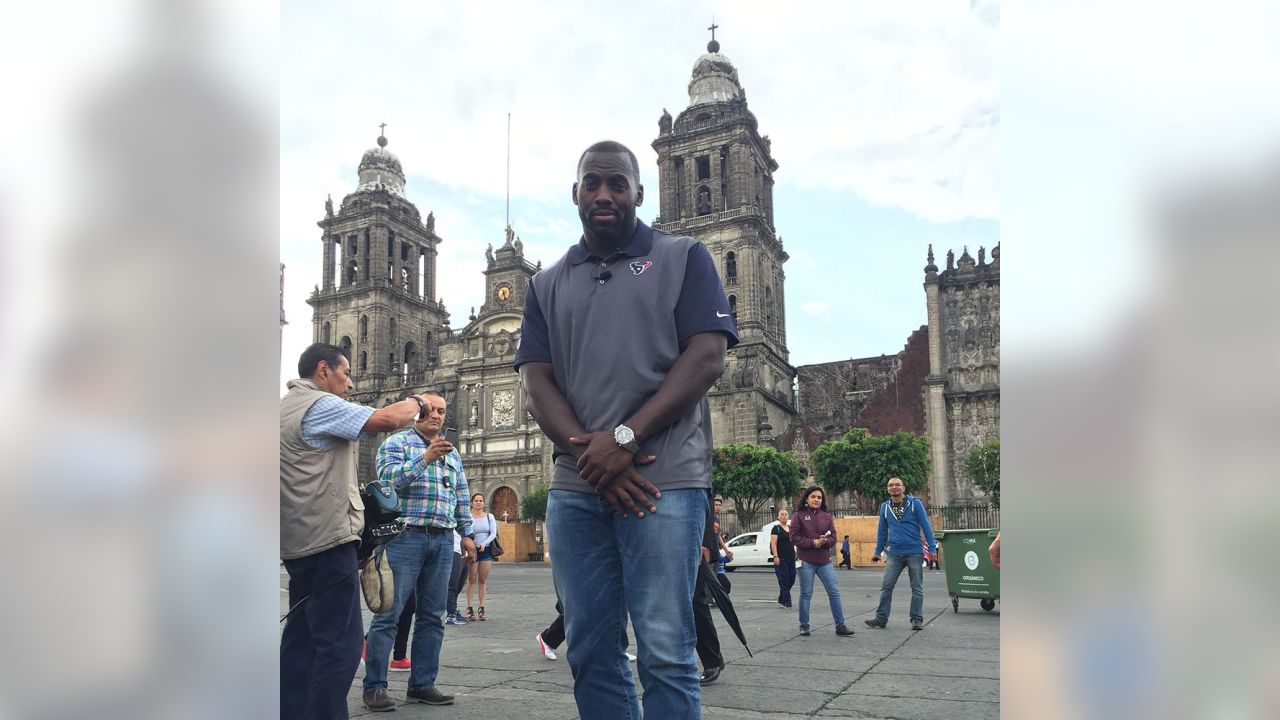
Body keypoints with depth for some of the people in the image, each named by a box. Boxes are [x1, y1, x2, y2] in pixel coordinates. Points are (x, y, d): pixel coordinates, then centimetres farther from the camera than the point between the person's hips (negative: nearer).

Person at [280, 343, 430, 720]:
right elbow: (387, 419, -20)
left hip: (298, 542, 10)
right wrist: (415, 402, -1)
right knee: (339, 644, -9)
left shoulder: (286, 407, 19)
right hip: (328, 539, -10)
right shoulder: (319, 405, -11)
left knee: (301, 639, 14)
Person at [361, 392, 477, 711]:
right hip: (406, 536, -5)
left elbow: (462, 496, 22)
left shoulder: (452, 453, 20)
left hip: (443, 541, 6)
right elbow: (388, 478, -13)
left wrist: (466, 533, 16)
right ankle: (374, 686, 2)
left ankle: (422, 684, 13)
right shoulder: (396, 442, 3)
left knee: (432, 616, 6)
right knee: (388, 613, -4)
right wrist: (426, 458, -21)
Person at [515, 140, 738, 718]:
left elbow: (707, 357, -5)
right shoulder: (547, 285, 18)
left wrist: (624, 437, -13)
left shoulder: (682, 258, 7)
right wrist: (588, 453, -9)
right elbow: (538, 382, 9)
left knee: (664, 653, -3)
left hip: (664, 481, -4)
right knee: (590, 653, 9)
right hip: (574, 489, 4)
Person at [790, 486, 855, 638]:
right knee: (806, 594, 4)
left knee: (834, 591, 0)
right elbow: (795, 538, -7)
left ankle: (840, 625, 6)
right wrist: (813, 542, -16)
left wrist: (824, 541, -15)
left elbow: (833, 537, 7)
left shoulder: (827, 516, 10)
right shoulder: (799, 515, -1)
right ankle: (804, 625, 15)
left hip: (824, 560, 3)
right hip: (806, 561, -3)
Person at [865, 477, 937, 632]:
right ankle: (881, 619, 7)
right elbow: (882, 531, 13)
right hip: (894, 554, 3)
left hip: (914, 553, -3)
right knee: (886, 587, 1)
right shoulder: (885, 507, 6)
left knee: (917, 588, 6)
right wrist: (878, 552, 13)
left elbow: (926, 526, -6)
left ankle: (917, 620, 15)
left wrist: (932, 547, -11)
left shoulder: (915, 503, -5)